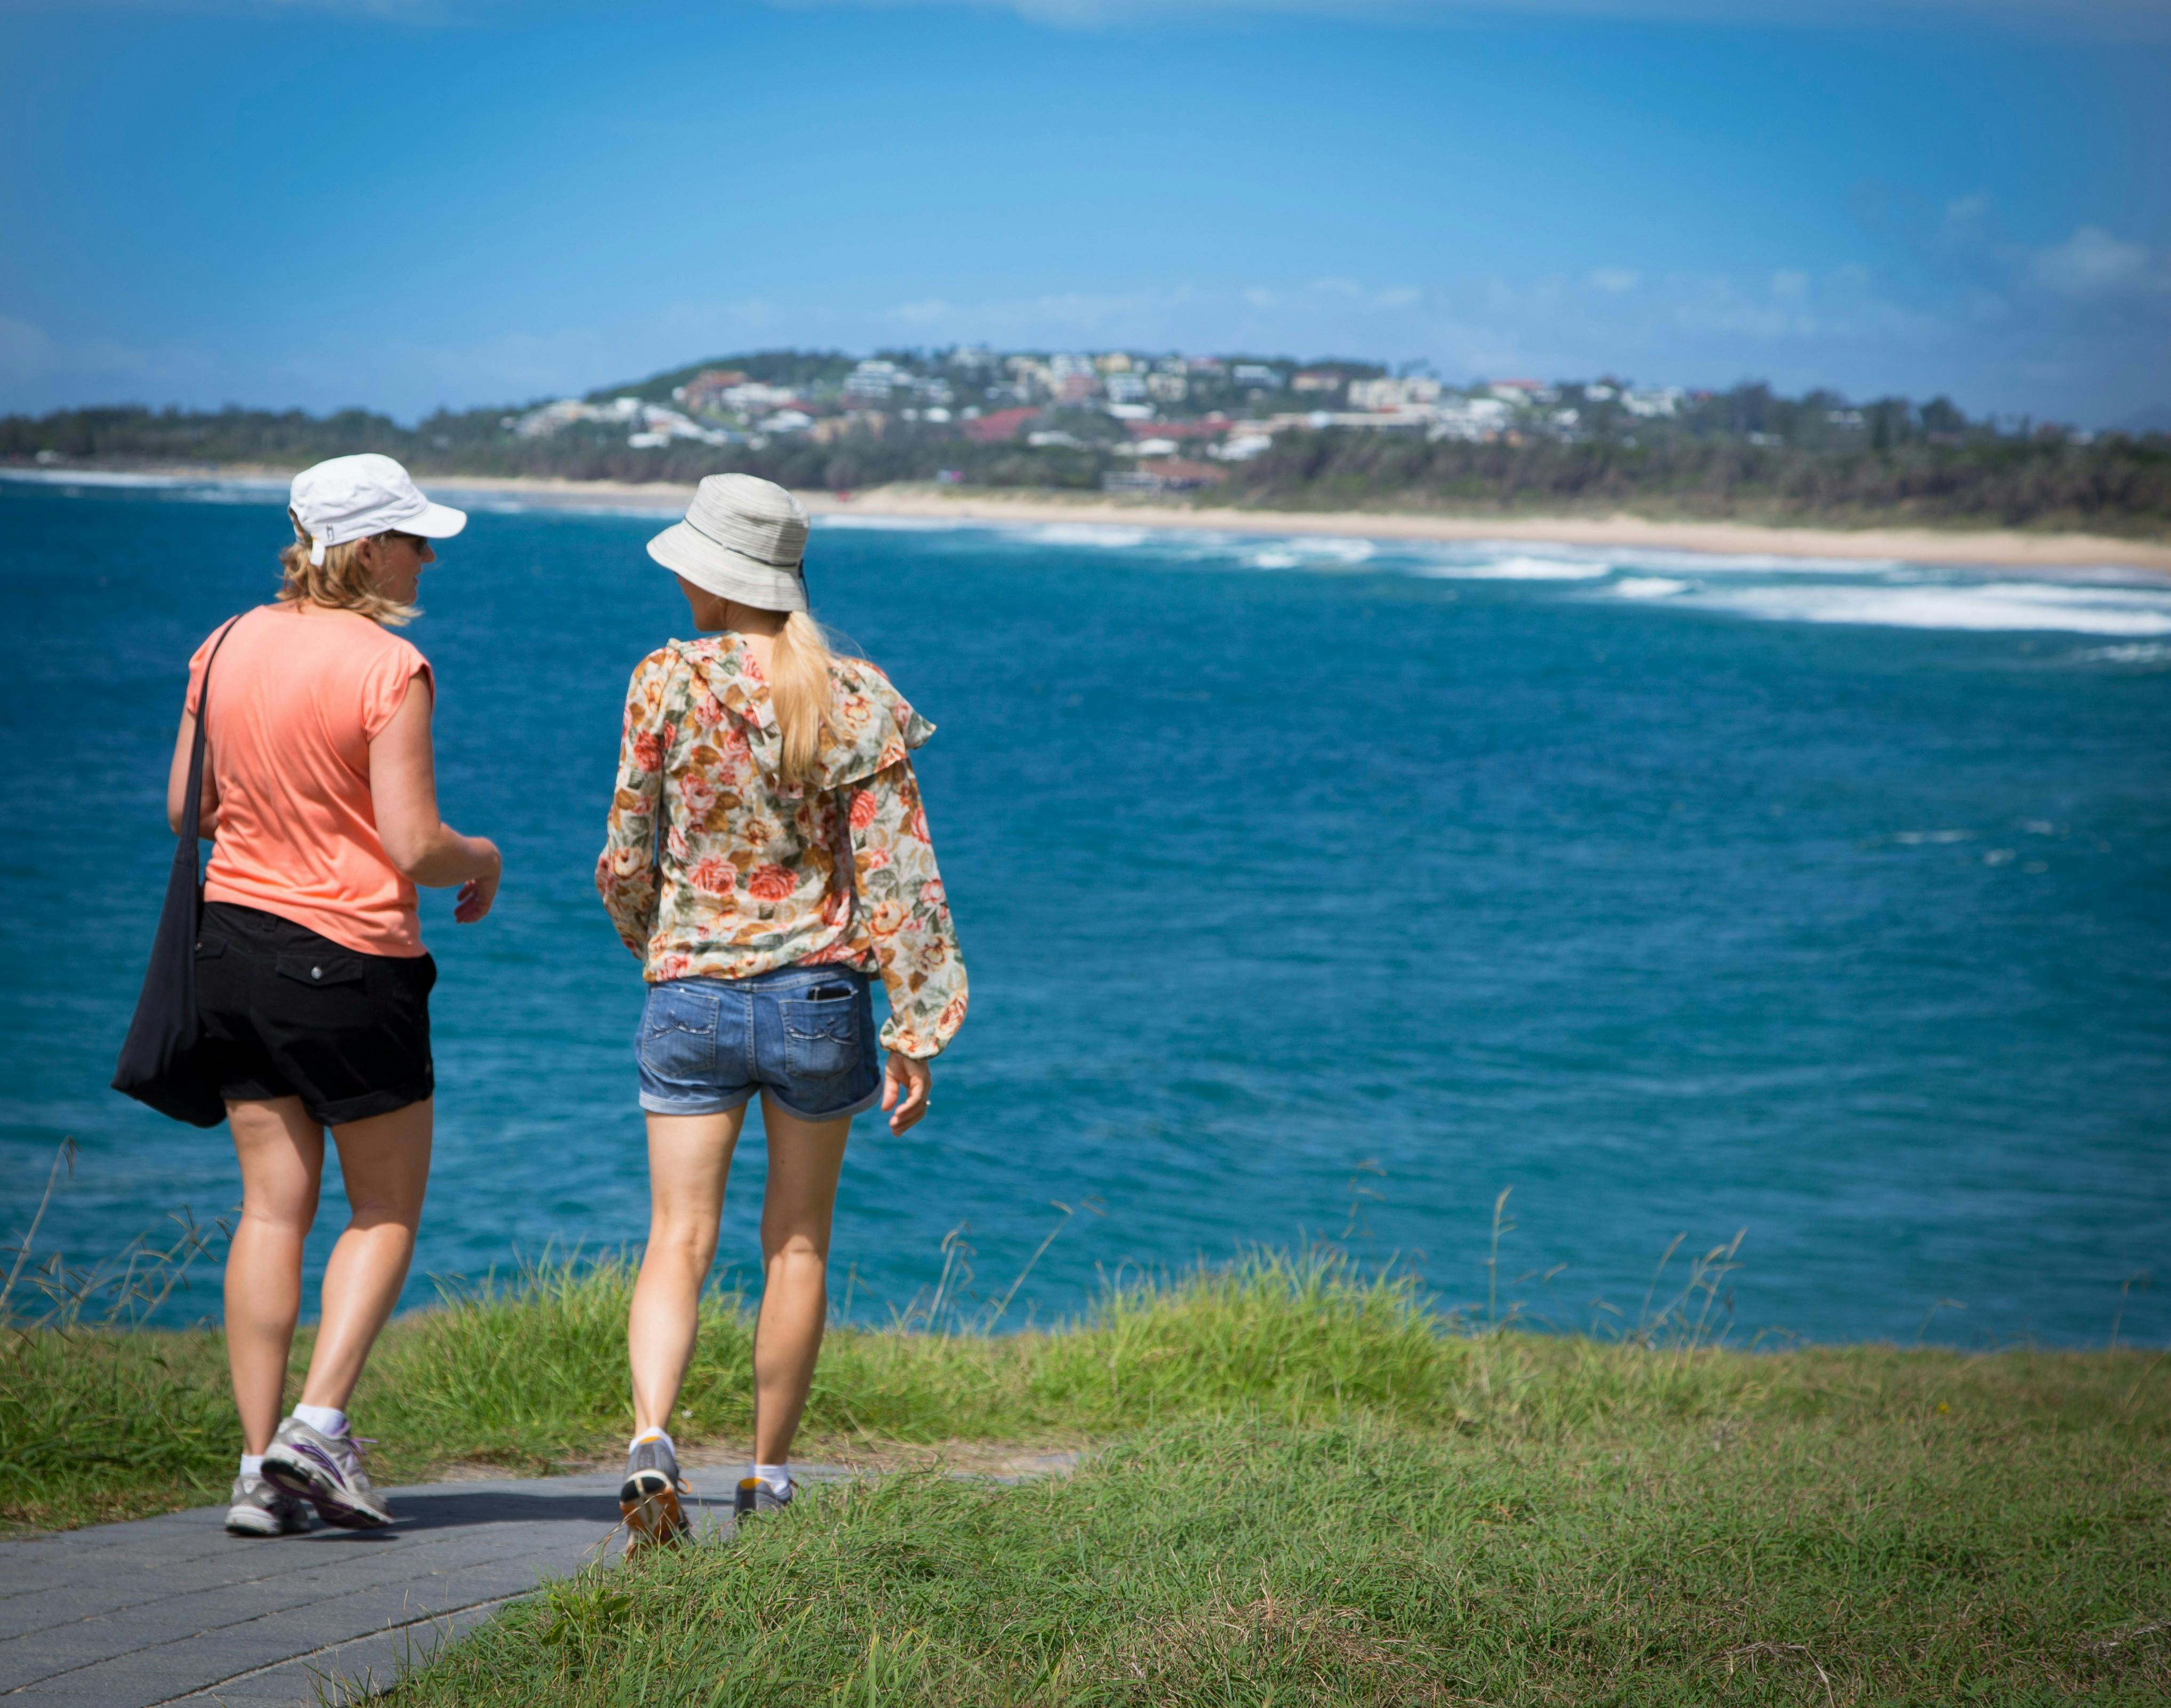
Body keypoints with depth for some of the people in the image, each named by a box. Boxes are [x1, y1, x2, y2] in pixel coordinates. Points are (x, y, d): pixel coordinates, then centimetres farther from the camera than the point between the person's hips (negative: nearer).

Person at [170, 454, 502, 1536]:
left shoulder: (228, 647, 5)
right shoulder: (388, 669, -14)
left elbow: (187, 807, 12)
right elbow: (416, 848, -16)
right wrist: (482, 861, 5)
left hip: (234, 943, 6)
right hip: (350, 960, -6)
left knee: (273, 1206, 9)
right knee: (385, 1210, 9)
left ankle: (260, 1465, 7)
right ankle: (318, 1424, -3)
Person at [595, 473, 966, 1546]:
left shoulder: (666, 684, -7)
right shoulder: (857, 701, -3)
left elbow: (628, 862, -1)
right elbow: (896, 875, -6)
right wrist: (914, 1033, -1)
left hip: (689, 995, -1)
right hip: (817, 992, 1)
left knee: (679, 1238, 1)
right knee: (796, 1245, 13)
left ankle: (651, 1439, -21)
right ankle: (768, 1475, 20)